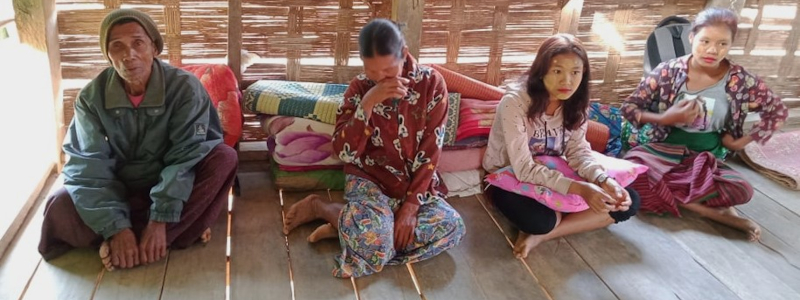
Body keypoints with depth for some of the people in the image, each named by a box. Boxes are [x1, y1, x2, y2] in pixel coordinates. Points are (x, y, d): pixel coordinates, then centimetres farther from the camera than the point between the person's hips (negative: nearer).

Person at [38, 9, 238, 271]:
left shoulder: (185, 87, -18)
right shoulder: (91, 97, -12)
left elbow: (186, 155, -22)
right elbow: (89, 166, -17)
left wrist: (160, 220, -31)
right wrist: (117, 227, -30)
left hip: (171, 188, -1)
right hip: (118, 191, 1)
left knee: (224, 158, -29)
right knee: (60, 208, -28)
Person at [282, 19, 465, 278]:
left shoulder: (431, 83, -7)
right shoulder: (360, 88, -5)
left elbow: (430, 152, -8)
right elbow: (344, 152, -14)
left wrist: (411, 204, -15)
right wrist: (367, 103, -24)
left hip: (417, 182, 2)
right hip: (369, 180, -2)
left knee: (452, 227, -26)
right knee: (374, 238, -32)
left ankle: (348, 224, -15)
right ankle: (320, 208, -1)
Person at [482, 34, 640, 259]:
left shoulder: (575, 102, -6)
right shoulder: (515, 101, -25)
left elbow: (578, 152, -6)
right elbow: (524, 169, -28)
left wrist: (605, 181, -28)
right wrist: (580, 189, -38)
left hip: (554, 177, 7)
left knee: (629, 201, -9)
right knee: (539, 220, -39)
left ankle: (541, 236, -16)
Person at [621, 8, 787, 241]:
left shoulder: (741, 81, -6)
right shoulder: (668, 71, -9)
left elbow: (777, 111, 8)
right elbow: (629, 107, -5)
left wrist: (742, 142, 0)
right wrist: (665, 119, -20)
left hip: (707, 158, 0)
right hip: (664, 149, 0)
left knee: (742, 191, -30)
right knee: (629, 170, -35)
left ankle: (661, 191, -17)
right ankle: (713, 211, -22)